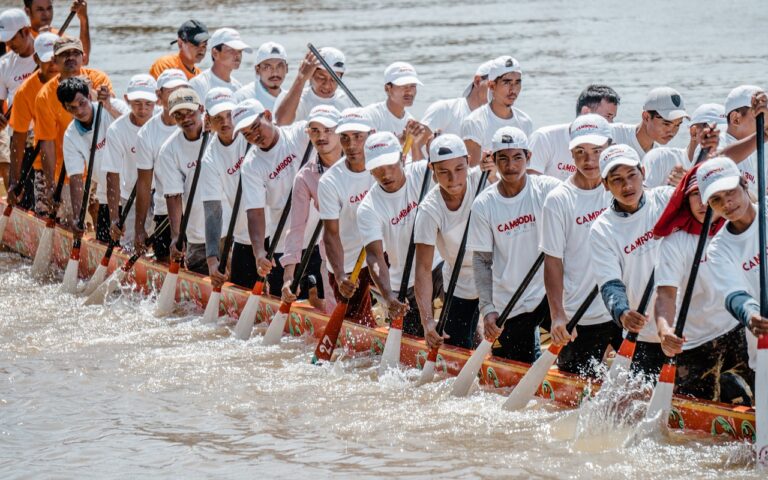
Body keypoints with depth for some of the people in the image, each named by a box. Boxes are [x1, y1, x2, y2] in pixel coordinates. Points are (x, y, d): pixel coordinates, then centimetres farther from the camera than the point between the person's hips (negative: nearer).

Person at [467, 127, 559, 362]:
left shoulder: (549, 190, -6)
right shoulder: (483, 205, -2)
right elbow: (481, 261, 2)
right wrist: (487, 308, -8)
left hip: (550, 292, -1)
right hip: (509, 306, 1)